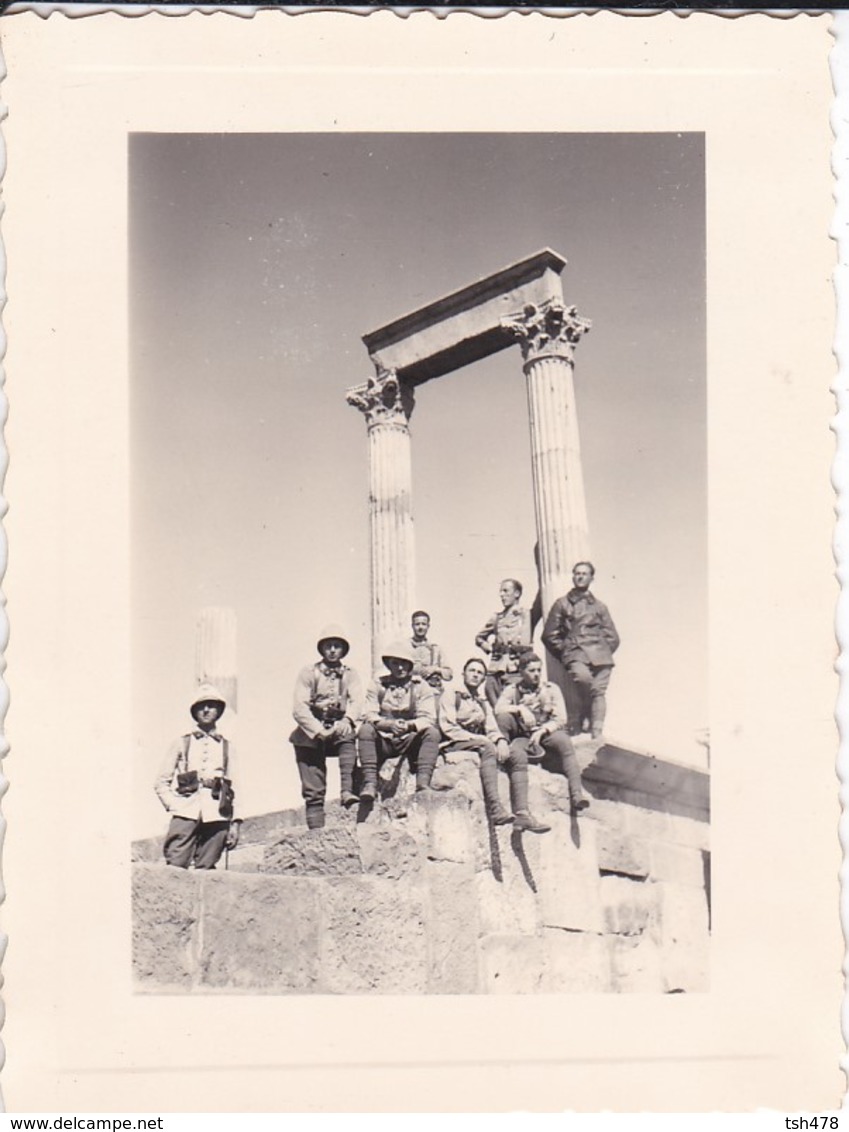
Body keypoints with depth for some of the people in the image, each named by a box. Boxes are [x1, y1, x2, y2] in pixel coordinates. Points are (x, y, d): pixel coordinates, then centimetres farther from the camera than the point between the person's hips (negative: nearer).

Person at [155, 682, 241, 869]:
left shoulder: (226, 746, 19)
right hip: (185, 814, -1)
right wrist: (174, 805, -1)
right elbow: (161, 783, 15)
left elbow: (233, 788, 16)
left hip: (216, 818, 1)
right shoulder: (182, 743, 16)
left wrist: (235, 823, 7)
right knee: (176, 868, -14)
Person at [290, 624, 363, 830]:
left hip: (337, 730, 1)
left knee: (349, 737, -34)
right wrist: (319, 731, -23)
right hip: (310, 736, -1)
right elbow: (299, 708, -8)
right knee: (313, 790, -7)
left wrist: (347, 722, -31)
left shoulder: (349, 675, 9)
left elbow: (356, 701, -10)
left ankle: (347, 791, -43)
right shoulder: (308, 673, 2)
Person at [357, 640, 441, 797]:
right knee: (365, 730, -29)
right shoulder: (377, 684, 7)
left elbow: (428, 718, -7)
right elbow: (369, 715, -6)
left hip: (410, 741, 0)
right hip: (383, 740, 0)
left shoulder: (421, 686, 5)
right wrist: (389, 725, -27)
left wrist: (409, 725, -29)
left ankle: (423, 783, -38)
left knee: (432, 732, -28)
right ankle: (369, 782, -37)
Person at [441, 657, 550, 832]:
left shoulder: (483, 701, 26)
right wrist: (479, 739, -16)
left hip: (480, 743, 7)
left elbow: (492, 729, 14)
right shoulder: (451, 694, 6)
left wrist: (501, 741, -11)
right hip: (455, 744, -7)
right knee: (487, 747, -36)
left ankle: (521, 813, -29)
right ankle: (494, 809, -50)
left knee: (518, 753, -16)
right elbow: (448, 727, -8)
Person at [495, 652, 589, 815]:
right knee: (503, 717, -27)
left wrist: (542, 731, -18)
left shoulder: (551, 689, 6)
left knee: (564, 742, -33)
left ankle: (577, 794, -38)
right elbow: (498, 709, -12)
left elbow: (561, 719, -3)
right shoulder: (512, 690, 7)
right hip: (521, 736, 0)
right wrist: (520, 708, -26)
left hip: (546, 733, 0)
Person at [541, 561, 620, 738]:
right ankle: (575, 731, -21)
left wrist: (603, 652, 10)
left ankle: (597, 735, -13)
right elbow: (549, 635, 13)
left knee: (599, 691, -12)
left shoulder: (599, 606, 23)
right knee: (582, 677, -30)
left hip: (600, 657, 3)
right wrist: (565, 652, 7)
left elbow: (613, 637, 24)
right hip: (575, 653, -3)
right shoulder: (562, 604, 16)